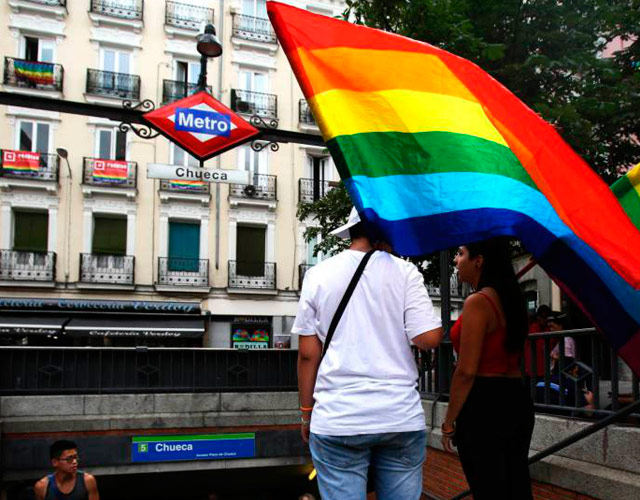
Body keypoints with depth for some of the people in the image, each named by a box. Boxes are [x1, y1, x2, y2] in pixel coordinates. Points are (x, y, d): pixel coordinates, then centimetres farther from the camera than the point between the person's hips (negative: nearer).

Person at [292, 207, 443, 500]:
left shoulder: (318, 275, 5)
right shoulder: (404, 272, 0)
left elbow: (308, 353, 3)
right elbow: (428, 338, -7)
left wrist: (306, 412, 12)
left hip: (338, 420, 1)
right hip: (401, 418, 0)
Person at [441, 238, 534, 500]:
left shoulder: (477, 302, -15)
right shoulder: (511, 299, 12)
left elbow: (466, 371, -17)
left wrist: (449, 422, -10)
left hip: (484, 404, -9)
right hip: (517, 400, 9)